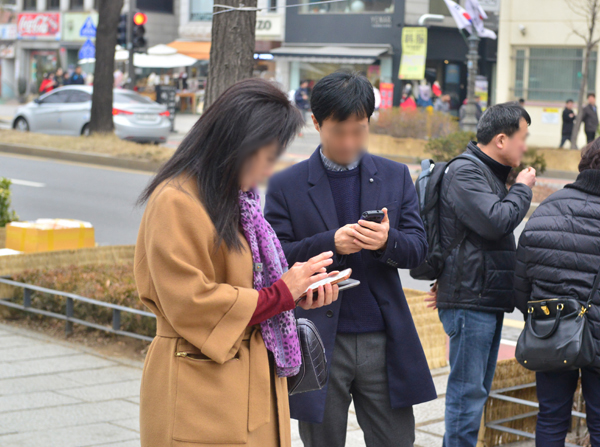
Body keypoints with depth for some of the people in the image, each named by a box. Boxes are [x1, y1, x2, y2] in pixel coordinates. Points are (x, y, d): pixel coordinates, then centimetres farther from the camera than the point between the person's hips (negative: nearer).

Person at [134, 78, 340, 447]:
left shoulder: (237, 199, 15)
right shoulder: (176, 202, -16)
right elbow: (190, 303, -21)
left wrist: (298, 289, 2)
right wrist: (281, 292, -14)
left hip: (252, 381, 9)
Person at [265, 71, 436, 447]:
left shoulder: (396, 176, 8)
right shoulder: (286, 186, 0)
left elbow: (418, 249, 4)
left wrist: (387, 242, -19)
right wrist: (330, 243, -21)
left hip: (384, 342, 2)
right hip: (321, 344, -2)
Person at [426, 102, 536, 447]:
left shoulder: (490, 173, 18)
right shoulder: (464, 172, -14)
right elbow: (496, 221, -27)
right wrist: (523, 188, -9)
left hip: (487, 299, 10)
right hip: (470, 301, -10)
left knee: (477, 391, 15)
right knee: (468, 392, -7)